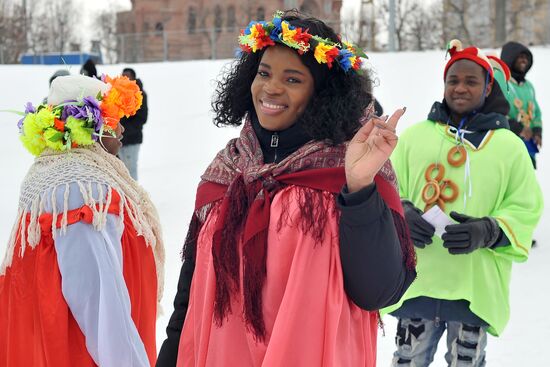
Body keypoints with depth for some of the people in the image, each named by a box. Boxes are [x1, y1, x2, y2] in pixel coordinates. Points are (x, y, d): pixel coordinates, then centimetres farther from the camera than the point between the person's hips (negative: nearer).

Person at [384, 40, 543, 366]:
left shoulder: (508, 145, 3)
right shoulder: (414, 136, 7)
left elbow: (526, 208, 2)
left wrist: (487, 232, -17)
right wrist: (402, 216, -13)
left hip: (475, 287, -1)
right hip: (415, 281, 1)